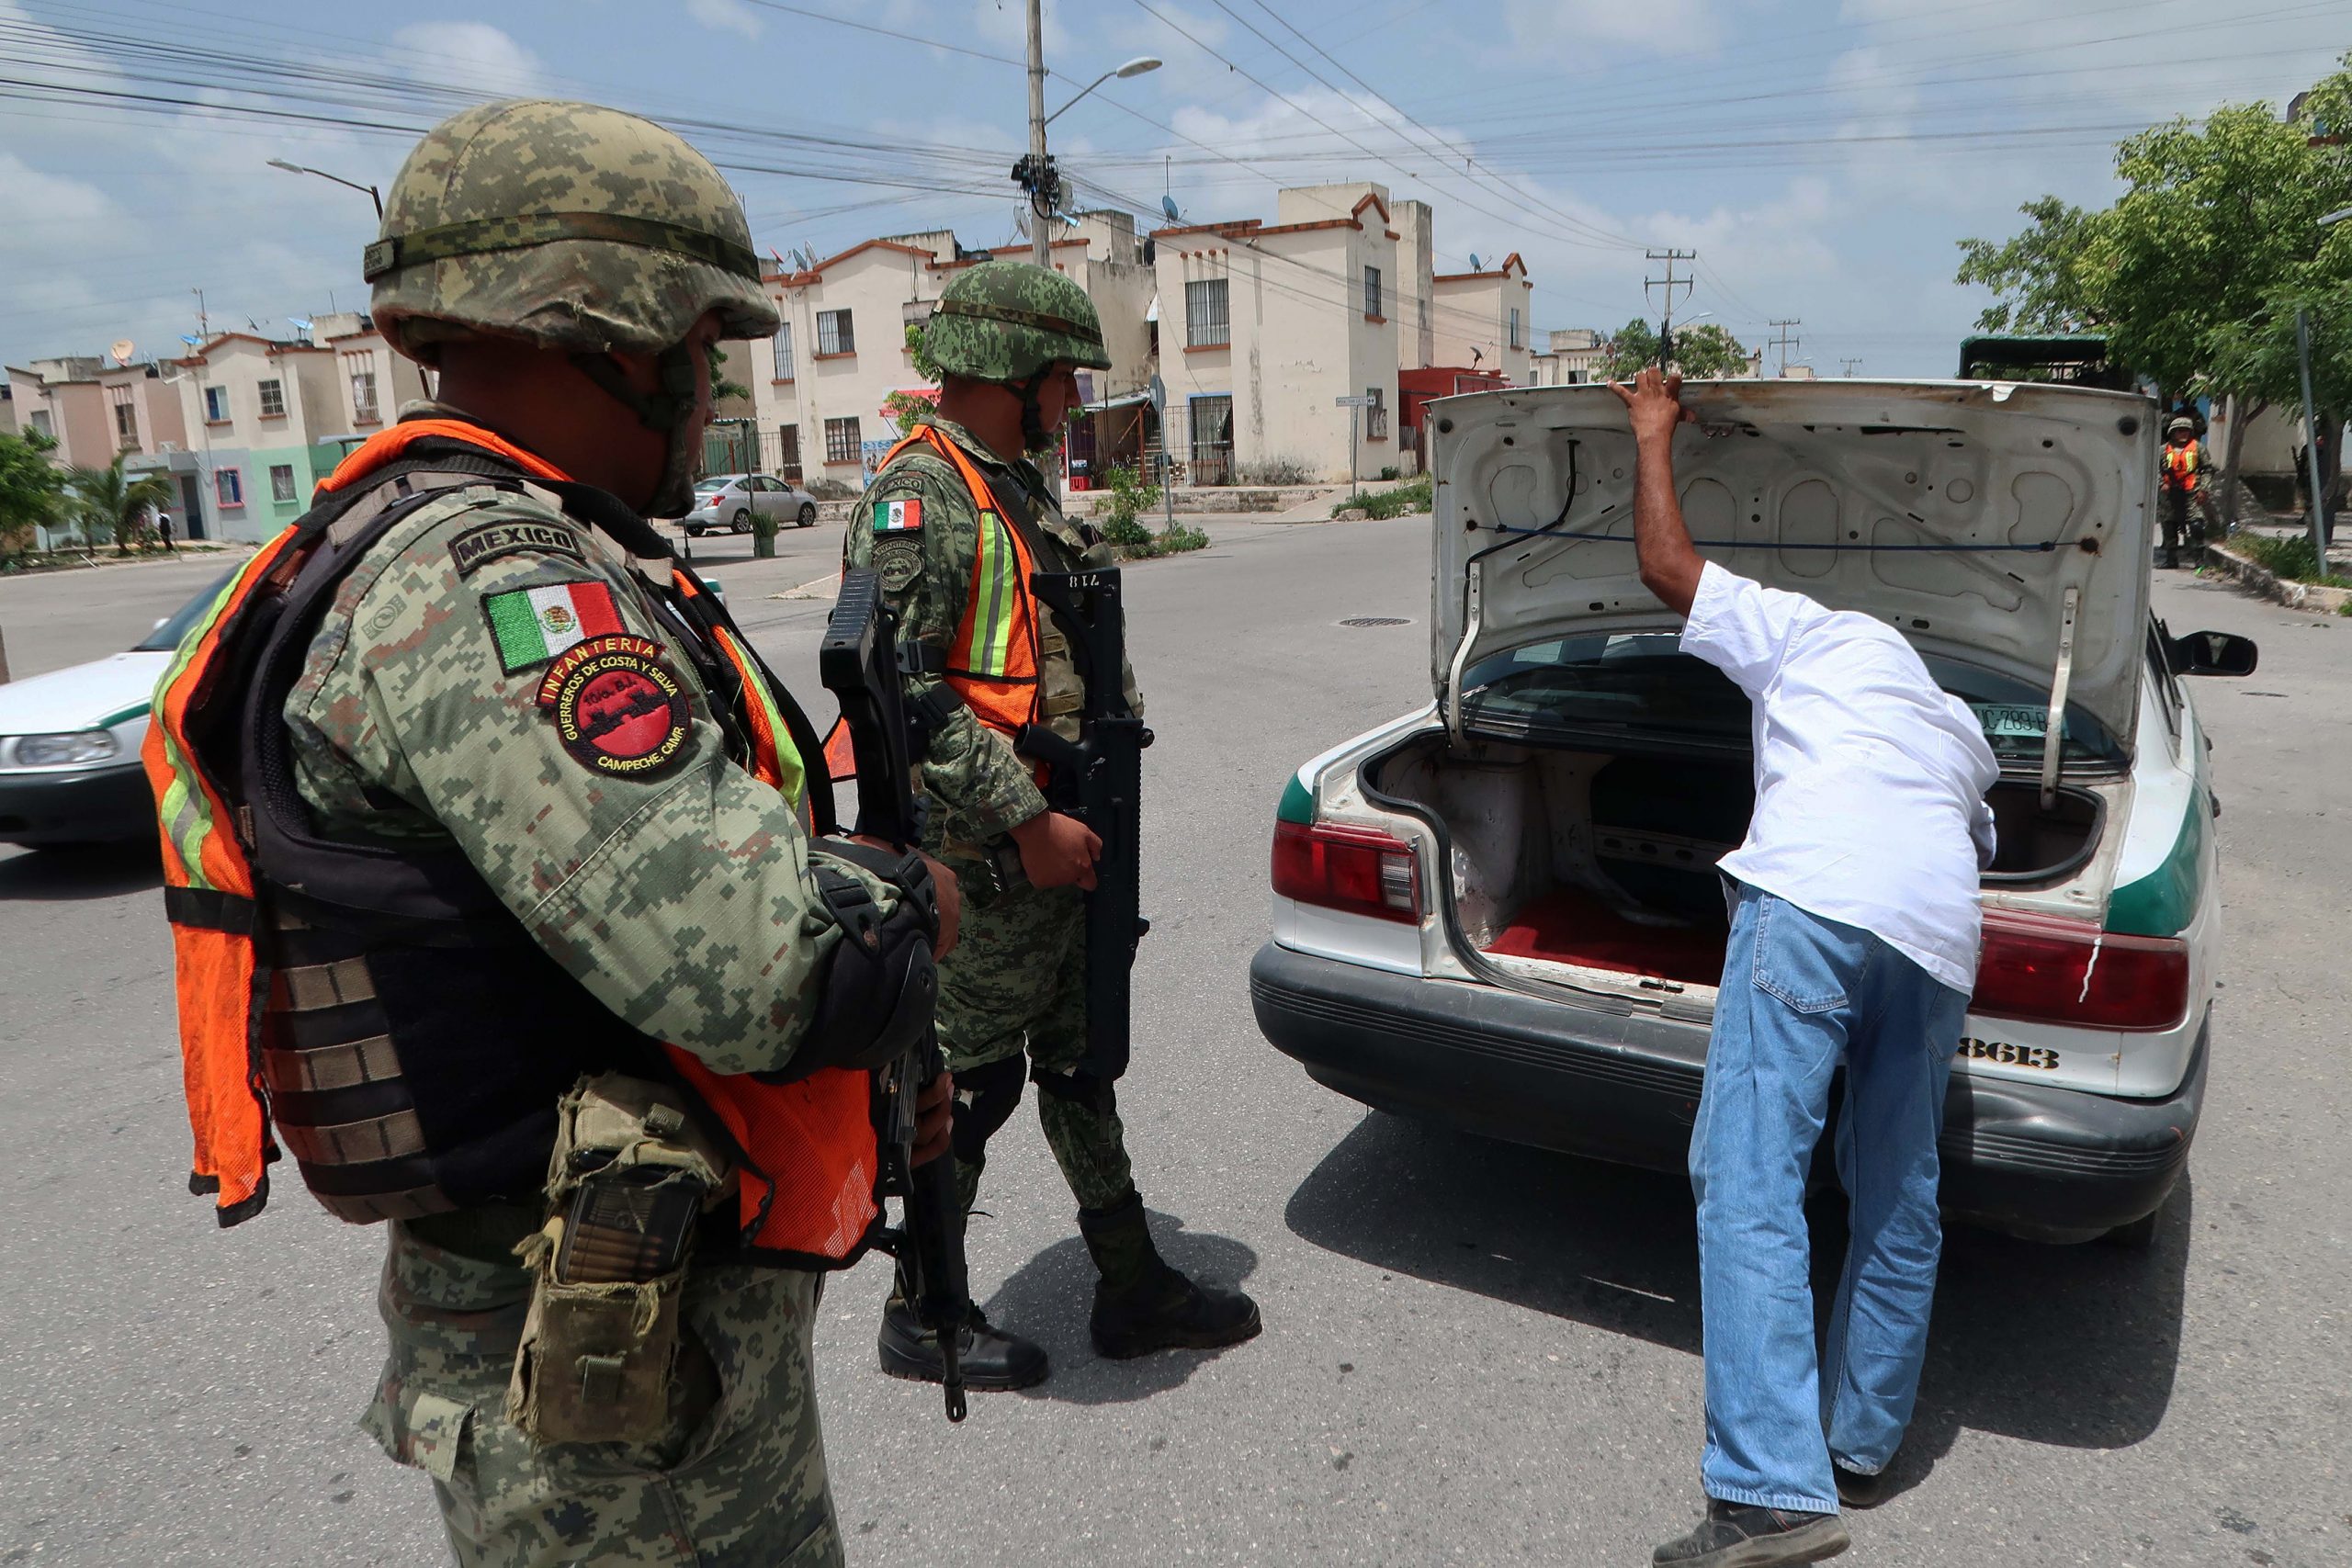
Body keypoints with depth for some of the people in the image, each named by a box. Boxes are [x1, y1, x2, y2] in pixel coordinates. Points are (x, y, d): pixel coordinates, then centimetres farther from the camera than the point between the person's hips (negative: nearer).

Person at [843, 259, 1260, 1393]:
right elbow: (904, 692, -25)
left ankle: (1132, 1287, 31)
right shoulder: (918, 498, -16)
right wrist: (1030, 822, -23)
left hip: (1055, 844, 10)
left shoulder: (1018, 489, 15)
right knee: (971, 1079, 3)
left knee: (1080, 1063, 17)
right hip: (982, 862, -9)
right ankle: (922, 1318, 23)